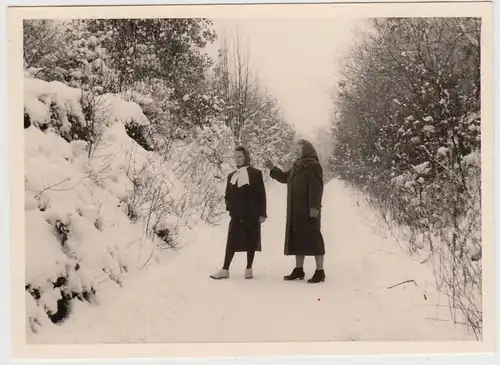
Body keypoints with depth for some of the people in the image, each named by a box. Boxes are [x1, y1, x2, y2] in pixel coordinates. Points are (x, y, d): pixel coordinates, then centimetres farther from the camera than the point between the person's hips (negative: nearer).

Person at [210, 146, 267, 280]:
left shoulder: (255, 173, -1)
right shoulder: (231, 176, 14)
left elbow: (261, 194, -5)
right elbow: (228, 195, 16)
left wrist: (262, 213, -10)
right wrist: (230, 207, -3)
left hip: (252, 214, -3)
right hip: (236, 214, 4)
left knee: (251, 241, 3)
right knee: (231, 241, -1)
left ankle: (249, 269, 13)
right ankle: (225, 270, -1)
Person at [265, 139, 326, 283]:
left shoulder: (314, 166, -10)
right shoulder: (296, 166, 17)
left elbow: (316, 188, -18)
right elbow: (285, 177, 27)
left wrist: (315, 206, -25)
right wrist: (273, 168, 14)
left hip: (308, 210, -9)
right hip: (296, 210, 9)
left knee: (312, 238, -7)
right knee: (297, 238, 11)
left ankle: (320, 272, -3)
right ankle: (298, 269, 18)